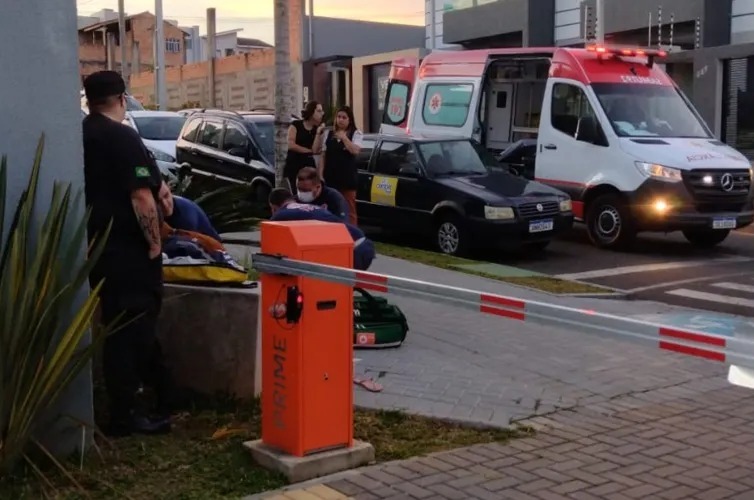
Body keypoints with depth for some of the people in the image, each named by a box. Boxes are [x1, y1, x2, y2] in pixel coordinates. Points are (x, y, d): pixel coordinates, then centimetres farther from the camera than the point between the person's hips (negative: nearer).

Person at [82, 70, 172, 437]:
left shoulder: (79, 136, 9)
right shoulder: (123, 138, -17)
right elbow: (141, 197, -23)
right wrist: (154, 242, -14)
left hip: (95, 245, 8)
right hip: (127, 249, -8)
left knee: (116, 326, 20)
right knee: (131, 328, -1)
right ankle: (123, 416, 3)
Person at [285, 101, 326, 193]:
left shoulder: (317, 129, 9)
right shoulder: (296, 125, 0)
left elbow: (315, 150, -4)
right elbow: (290, 145, -10)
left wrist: (318, 132, -11)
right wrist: (309, 151, -4)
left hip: (309, 165, 4)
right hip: (293, 165, -3)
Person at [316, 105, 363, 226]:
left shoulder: (356, 134, 3)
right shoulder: (328, 134, 12)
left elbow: (355, 151, -14)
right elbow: (323, 156, 10)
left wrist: (344, 138, -17)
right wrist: (320, 174, 2)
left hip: (348, 176, -3)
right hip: (330, 176, 3)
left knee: (349, 209, 1)